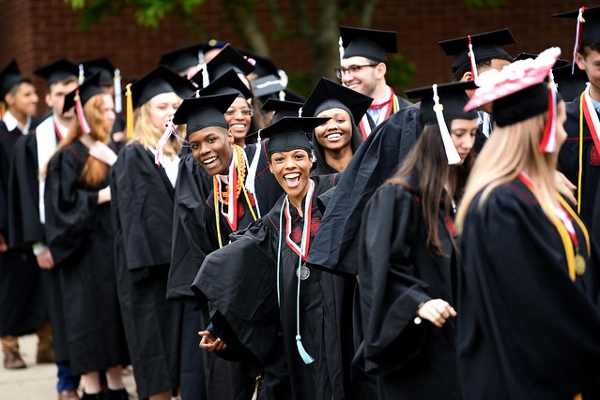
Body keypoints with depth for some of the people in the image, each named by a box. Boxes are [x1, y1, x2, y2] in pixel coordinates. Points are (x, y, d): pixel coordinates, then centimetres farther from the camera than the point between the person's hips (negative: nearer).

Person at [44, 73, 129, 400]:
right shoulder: (70, 156, -7)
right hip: (87, 248, -7)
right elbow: (64, 201, -13)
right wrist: (102, 196, -17)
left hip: (114, 244, 7)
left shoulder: (112, 152, 14)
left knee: (115, 311, 8)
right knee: (91, 312, -4)